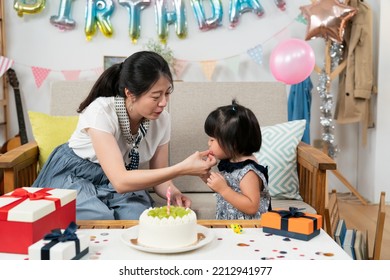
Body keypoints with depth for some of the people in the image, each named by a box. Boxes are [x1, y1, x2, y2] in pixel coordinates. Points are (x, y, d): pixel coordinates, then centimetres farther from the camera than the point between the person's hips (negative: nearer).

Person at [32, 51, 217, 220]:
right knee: (101, 219, -33)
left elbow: (158, 176, -2)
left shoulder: (161, 119, -13)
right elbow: (120, 181, -37)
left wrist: (173, 193, -25)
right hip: (74, 177, -3)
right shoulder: (101, 112, -29)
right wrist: (183, 168, -40)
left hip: (122, 179, 4)